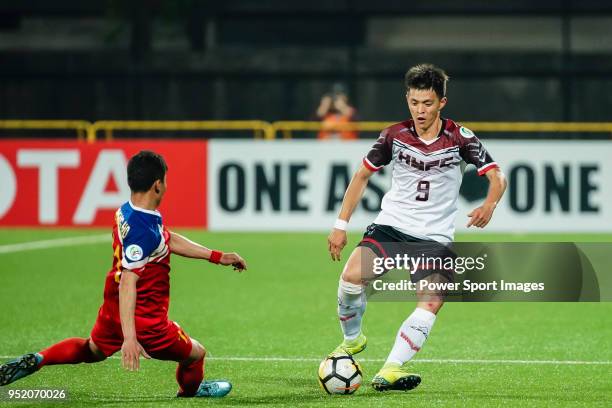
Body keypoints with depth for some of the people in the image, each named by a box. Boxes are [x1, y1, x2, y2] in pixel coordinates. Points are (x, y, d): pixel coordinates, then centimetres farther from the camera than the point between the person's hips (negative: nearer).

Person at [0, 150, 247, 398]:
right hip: (143, 319, -9)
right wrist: (129, 338, -40)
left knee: (92, 349, 34)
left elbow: (169, 240, 13)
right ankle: (190, 390, 44)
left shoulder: (126, 212, -1)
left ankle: (36, 360, 18)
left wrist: (216, 256, 17)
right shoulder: (143, 231, -31)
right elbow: (128, 283, -35)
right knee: (195, 354, 14)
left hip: (113, 310, 9)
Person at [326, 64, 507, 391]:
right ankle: (351, 340, 3)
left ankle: (390, 371, -25)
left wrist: (489, 205, -25)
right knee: (352, 277, -24)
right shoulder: (394, 135, 0)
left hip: (435, 237, -1)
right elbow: (362, 175, 12)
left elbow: (497, 176, -2)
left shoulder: (459, 138, -5)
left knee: (431, 303, -23)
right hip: (391, 226, 1)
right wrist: (341, 225, 7)